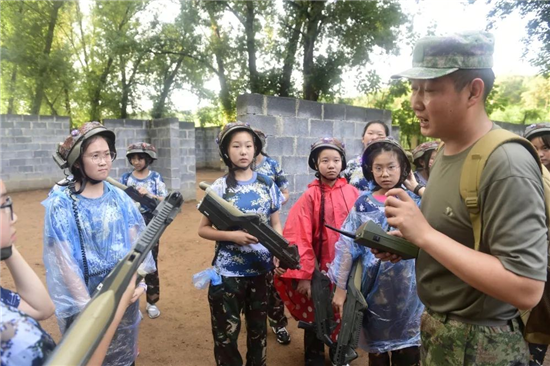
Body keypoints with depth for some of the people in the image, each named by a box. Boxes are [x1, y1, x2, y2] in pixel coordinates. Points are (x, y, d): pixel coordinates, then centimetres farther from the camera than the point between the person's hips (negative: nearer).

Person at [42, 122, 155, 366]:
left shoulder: (119, 198, -1)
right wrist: (87, 306, -14)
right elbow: (63, 260, -13)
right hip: (86, 297, -3)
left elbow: (135, 242, 1)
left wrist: (137, 280, -11)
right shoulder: (60, 204, -12)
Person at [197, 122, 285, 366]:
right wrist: (232, 235, -20)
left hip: (262, 270, 2)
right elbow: (203, 229, -3)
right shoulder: (219, 188, -6)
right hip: (227, 272, -2)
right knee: (226, 333, 8)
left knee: (258, 329, 18)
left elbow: (275, 224, 6)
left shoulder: (267, 185, 0)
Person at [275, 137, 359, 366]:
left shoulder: (352, 193, -2)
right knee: (315, 315, 13)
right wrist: (303, 274, -16)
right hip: (319, 268, -2)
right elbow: (300, 238, -13)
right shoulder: (310, 196, -11)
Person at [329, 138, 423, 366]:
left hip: (408, 287, 0)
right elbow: (348, 246, -3)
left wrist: (417, 188, -10)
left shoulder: (414, 201, 0)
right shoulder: (363, 204, -3)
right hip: (375, 286, 0)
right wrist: (340, 287, -4)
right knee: (376, 346, 16)